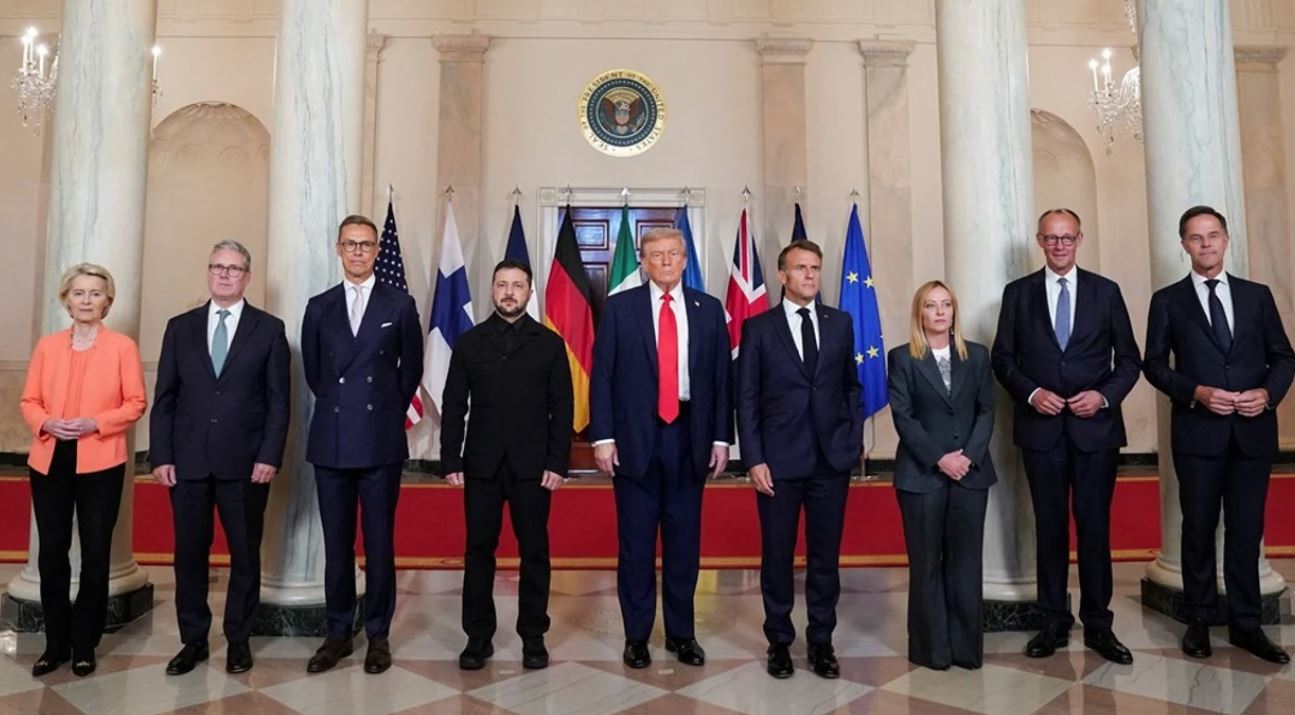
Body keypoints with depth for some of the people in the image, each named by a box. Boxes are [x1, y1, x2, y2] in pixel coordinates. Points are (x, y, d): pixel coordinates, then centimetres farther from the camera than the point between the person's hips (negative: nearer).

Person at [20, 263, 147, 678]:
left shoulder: (122, 347, -1)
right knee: (51, 553, 7)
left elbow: (136, 403, -3)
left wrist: (95, 423, -17)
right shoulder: (47, 346, 9)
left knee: (96, 555, 5)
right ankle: (56, 644, 21)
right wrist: (47, 423, -11)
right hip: (49, 462, 3)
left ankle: (85, 646, 18)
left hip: (100, 463, -3)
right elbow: (29, 401, 9)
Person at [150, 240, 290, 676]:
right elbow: (164, 398, 7)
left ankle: (238, 640, 22)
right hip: (188, 460, 2)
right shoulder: (180, 327, 9)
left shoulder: (269, 329, 2)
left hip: (246, 462, -2)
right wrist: (161, 456, -1)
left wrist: (270, 456, -9)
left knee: (245, 554, 7)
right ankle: (193, 640, 24)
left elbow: (278, 400, -1)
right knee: (189, 554, 9)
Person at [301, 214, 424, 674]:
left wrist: (388, 412, 9)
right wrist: (339, 406, 14)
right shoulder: (319, 307, 9)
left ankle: (378, 635, 17)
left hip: (382, 441, -2)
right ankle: (338, 633, 22)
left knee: (380, 543, 4)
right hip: (331, 440, 2)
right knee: (336, 544, 9)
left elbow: (411, 369, 8)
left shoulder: (400, 304, 3)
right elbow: (313, 371, 17)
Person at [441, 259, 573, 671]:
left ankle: (533, 637, 17)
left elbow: (562, 408, 0)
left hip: (532, 466, -1)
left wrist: (558, 463, -7)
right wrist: (451, 460, -2)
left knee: (534, 552, 5)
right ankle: (478, 636, 19)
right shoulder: (469, 342, 8)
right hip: (481, 465, 1)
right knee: (478, 551, 6)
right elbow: (454, 405, 6)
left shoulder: (549, 343, 4)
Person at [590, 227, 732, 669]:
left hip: (689, 438, 2)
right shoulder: (619, 307, 1)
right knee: (635, 541, 7)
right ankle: (636, 635, 21)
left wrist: (721, 437, 2)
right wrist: (602, 436, -8)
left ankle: (681, 633, 25)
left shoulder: (708, 310, 7)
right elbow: (601, 376, -1)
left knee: (684, 540, 10)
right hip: (635, 438, -1)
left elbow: (722, 378, 6)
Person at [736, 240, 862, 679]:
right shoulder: (758, 328, -1)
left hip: (833, 458, 2)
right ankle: (779, 641, 24)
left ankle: (821, 642, 24)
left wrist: (856, 439, 4)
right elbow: (746, 399, -3)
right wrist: (754, 458, -9)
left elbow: (851, 385, 12)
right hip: (779, 459, -2)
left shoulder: (840, 323, 8)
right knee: (777, 556, 8)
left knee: (825, 555, 10)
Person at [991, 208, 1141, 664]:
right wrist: (1032, 393, -12)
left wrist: (1105, 395, -11)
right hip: (1041, 427, 0)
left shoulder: (1106, 291, 5)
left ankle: (1098, 624, 18)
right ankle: (1054, 622, 19)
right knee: (1050, 526, 9)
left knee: (1095, 525, 5)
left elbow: (1129, 359, 6)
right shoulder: (1018, 293, 5)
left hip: (1096, 426, 0)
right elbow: (1003, 358, 4)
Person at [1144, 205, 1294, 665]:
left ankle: (1246, 625, 20)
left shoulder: (1257, 295, 9)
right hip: (1198, 432, -2)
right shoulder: (1168, 300, 3)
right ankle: (1199, 621, 20)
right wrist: (1197, 393, -15)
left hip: (1253, 431, 2)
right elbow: (1155, 365, 0)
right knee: (1199, 529, 7)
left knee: (1247, 531, 8)